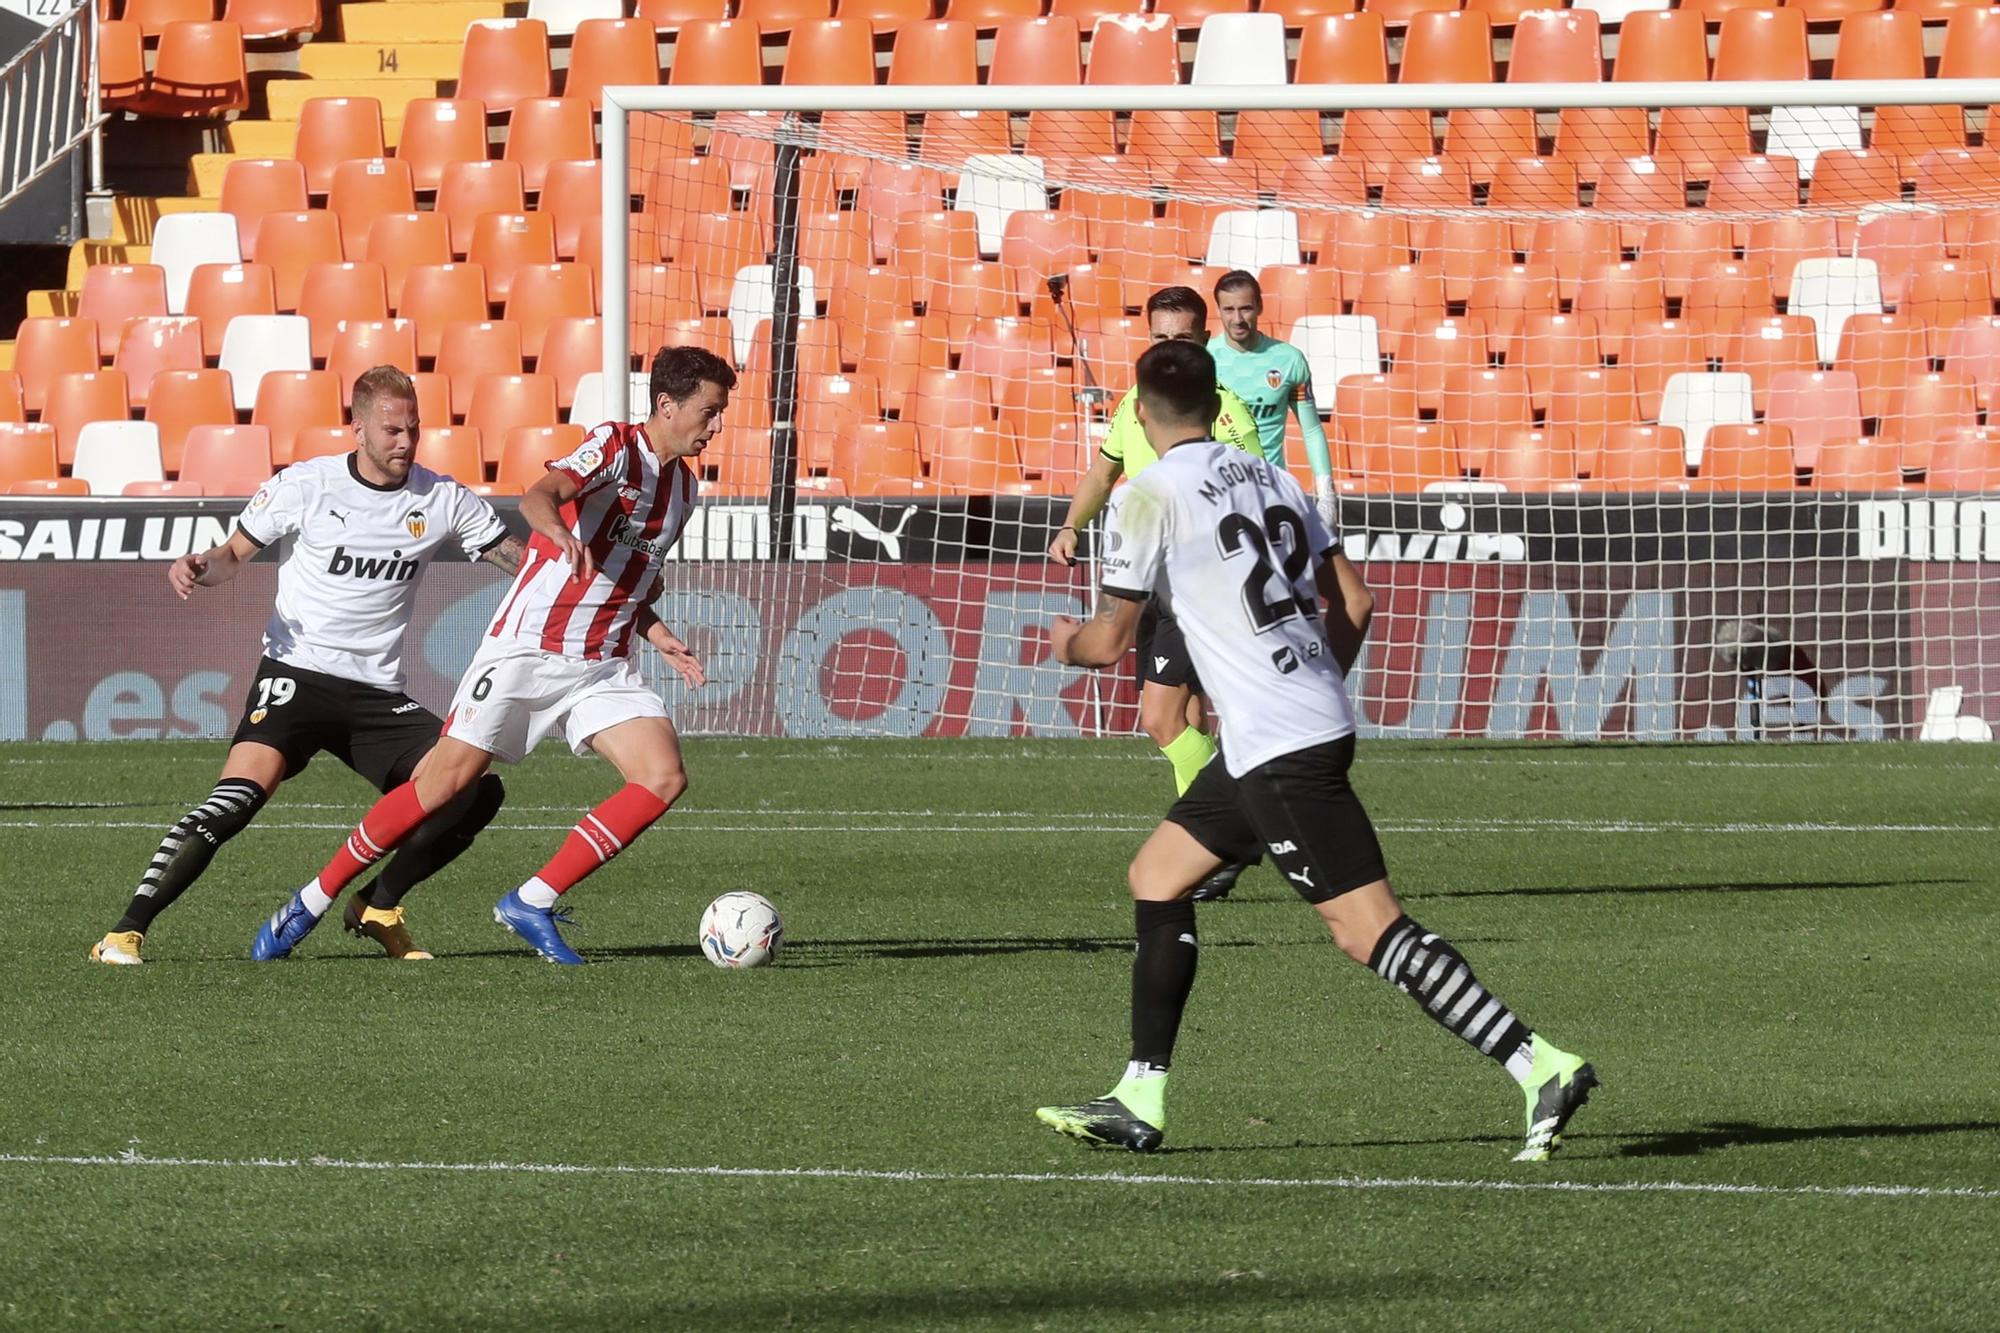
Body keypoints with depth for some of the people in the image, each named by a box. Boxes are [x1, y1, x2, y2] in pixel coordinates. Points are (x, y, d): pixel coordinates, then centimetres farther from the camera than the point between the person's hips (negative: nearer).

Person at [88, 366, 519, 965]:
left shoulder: (442, 499, 4)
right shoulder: (305, 485, -2)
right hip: (297, 674, -4)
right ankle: (126, 931, -21)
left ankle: (378, 907, 13)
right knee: (237, 799, -26)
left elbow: (520, 558, 8)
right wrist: (197, 566, -14)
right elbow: (236, 554, 8)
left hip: (378, 692, 4)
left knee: (477, 794, -9)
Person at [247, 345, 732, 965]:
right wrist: (562, 534, -53)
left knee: (664, 778, -13)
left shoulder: (684, 487, 14)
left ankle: (532, 903, -5)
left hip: (602, 668, 7)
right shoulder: (615, 447, -10)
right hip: (526, 651, -7)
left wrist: (656, 635, 10)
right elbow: (538, 497, -31)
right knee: (447, 780, -8)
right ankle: (312, 902, 7)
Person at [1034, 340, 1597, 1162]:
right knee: (1156, 877, 18)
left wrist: (1067, 643, 20)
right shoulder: (1270, 479, 14)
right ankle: (1140, 1103, 17)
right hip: (1322, 722, 9)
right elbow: (1353, 603, 15)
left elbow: (1110, 641, -2)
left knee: (1369, 931, -11)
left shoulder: (1154, 495, -7)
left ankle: (1542, 1069, -18)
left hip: (1277, 750, -9)